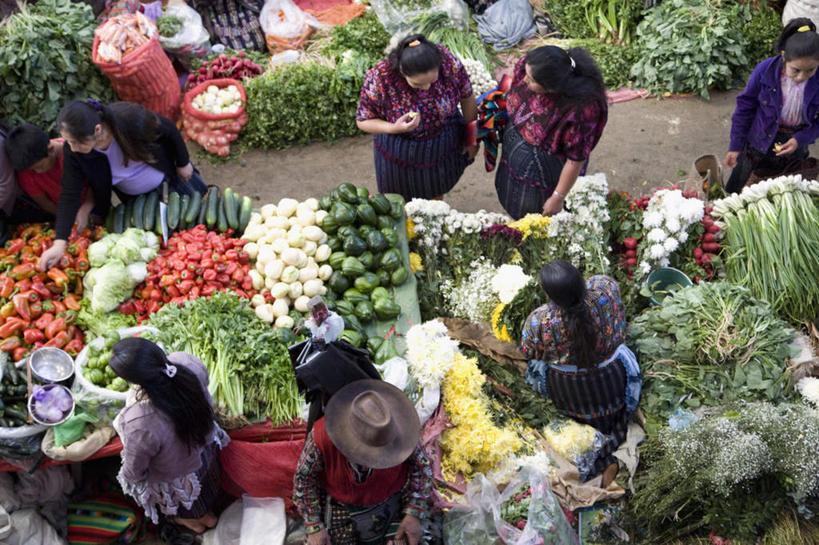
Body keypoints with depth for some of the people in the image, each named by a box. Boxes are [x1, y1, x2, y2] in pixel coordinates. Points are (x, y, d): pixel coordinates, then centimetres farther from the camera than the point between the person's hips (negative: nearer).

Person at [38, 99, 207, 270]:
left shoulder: (130, 117, -42)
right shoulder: (73, 151, -33)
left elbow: (169, 130, -24)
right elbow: (70, 195, -29)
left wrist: (183, 163, -9)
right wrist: (59, 243, -38)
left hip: (167, 176, -1)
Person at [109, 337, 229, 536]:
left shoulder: (139, 425, -49)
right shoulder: (187, 362, -36)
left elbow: (134, 472, -26)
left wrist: (129, 477, -1)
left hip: (176, 476, -5)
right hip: (206, 444, 5)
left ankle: (193, 520, 68)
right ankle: (206, 514, 73)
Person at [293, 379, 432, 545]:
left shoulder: (396, 430, -30)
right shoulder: (322, 436, -33)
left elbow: (421, 465, -11)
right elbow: (304, 477, -13)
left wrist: (414, 515, -15)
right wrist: (314, 527, -11)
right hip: (339, 505, 0)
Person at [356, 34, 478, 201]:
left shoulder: (448, 62, -28)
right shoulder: (379, 78, -33)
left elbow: (467, 97, -10)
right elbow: (363, 121, -18)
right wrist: (393, 128, -38)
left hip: (443, 146, 2)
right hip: (400, 153, -2)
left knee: (436, 194, 28)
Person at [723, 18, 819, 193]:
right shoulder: (765, 70, -23)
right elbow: (745, 107, -10)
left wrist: (800, 140, -26)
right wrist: (735, 146, -8)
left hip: (793, 146, 1)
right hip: (759, 143, -1)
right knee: (733, 192, 14)